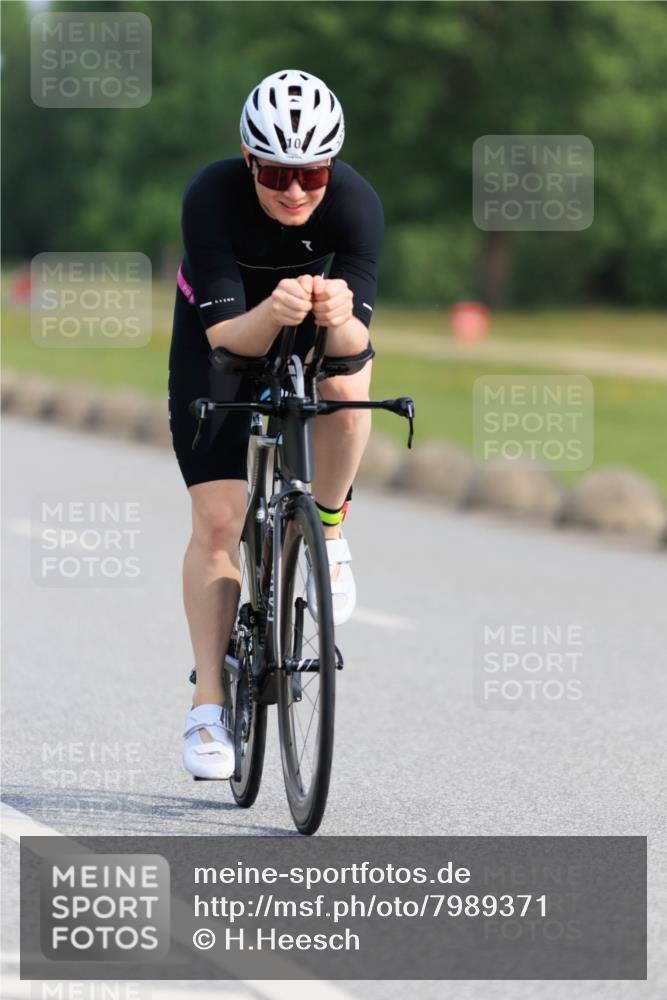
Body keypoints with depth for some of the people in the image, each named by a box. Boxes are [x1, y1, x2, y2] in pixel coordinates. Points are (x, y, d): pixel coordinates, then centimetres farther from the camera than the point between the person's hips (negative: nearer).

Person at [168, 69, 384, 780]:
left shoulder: (356, 203, -30)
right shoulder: (212, 197, -33)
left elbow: (357, 341, -33)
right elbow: (225, 333, -36)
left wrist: (338, 318, -56)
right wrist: (272, 313, -57)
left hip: (321, 331, 1)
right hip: (223, 328, -1)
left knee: (346, 388, -35)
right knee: (217, 518, -11)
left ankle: (326, 532, -9)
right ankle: (209, 703, -4)